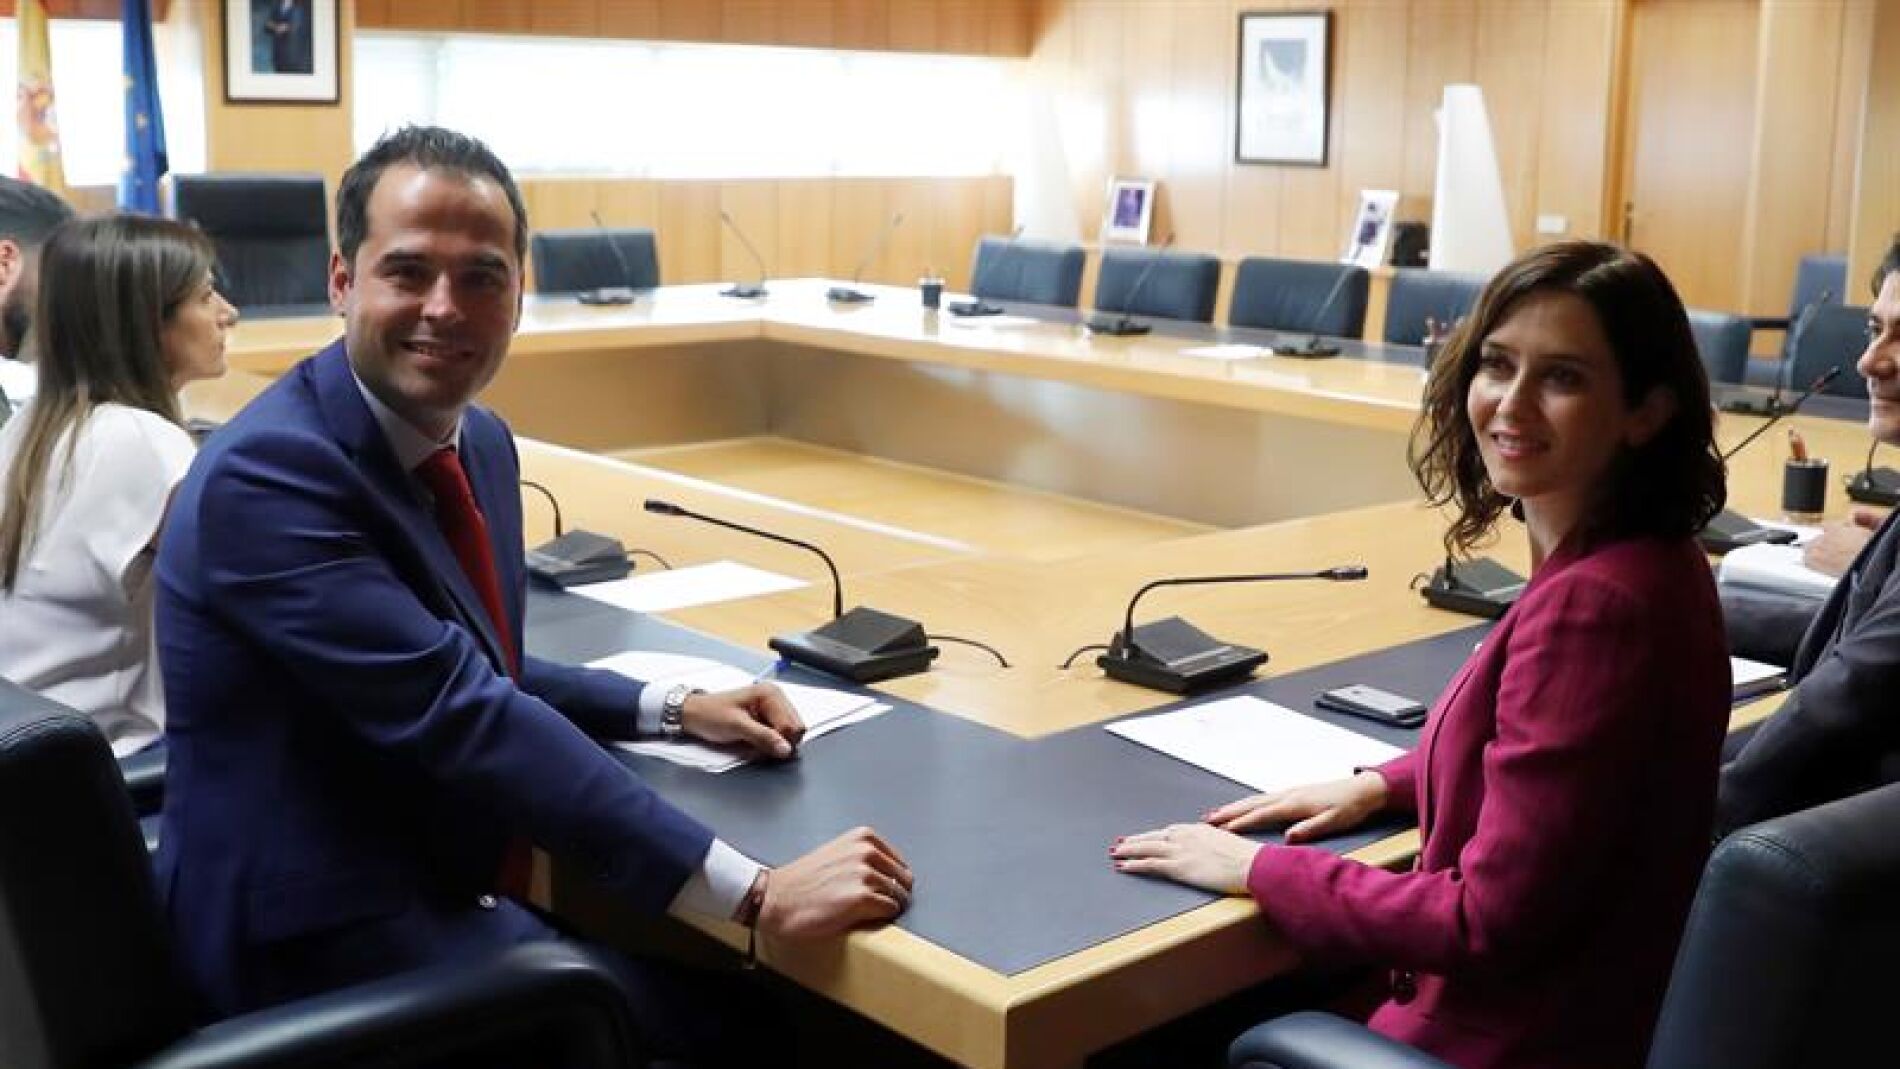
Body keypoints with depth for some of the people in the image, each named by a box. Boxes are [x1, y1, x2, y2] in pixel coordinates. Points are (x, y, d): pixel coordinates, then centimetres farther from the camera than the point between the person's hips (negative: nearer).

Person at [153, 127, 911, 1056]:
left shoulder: (479, 441, 6)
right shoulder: (269, 472, -22)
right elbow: (458, 716, -31)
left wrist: (672, 709, 2)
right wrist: (755, 894, -34)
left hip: (454, 889, 8)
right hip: (325, 942, -8)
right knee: (749, 1021, -11)